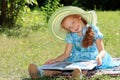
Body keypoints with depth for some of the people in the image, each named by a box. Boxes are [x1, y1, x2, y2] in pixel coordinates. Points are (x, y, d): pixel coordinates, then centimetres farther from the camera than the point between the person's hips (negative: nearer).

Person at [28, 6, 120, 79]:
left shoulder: (94, 30, -5)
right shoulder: (71, 36, 7)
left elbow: (102, 50, -7)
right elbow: (66, 54, 7)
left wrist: (99, 56, -31)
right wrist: (54, 60, -12)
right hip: (77, 59, 3)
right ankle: (40, 71, -43)